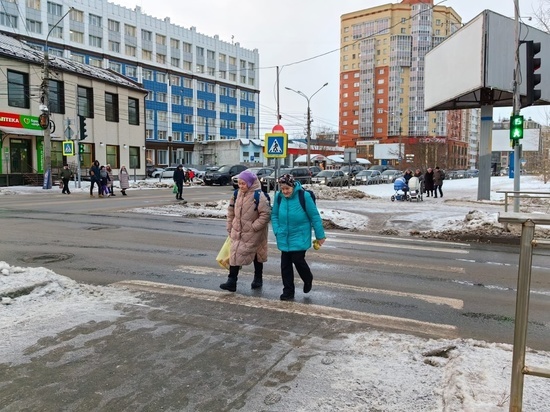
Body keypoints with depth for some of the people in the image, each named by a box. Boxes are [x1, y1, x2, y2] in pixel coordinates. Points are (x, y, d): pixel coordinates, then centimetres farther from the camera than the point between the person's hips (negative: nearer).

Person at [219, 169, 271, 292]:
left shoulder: (259, 196, -19)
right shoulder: (237, 194, 1)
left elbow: (266, 215, -20)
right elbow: (231, 212, 9)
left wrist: (253, 227, -21)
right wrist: (230, 227, 8)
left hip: (253, 234, -5)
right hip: (237, 231, 5)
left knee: (256, 255, 12)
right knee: (234, 254, 0)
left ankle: (258, 279, 31)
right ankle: (231, 281, 4)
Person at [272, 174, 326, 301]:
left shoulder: (304, 196, -14)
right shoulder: (279, 197, -1)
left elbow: (314, 216, -8)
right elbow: (274, 215, 10)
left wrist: (320, 235, -4)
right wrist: (277, 231, -2)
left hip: (300, 236, -4)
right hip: (284, 237, 4)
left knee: (298, 259, -7)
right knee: (285, 264, 5)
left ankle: (308, 279, 25)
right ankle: (288, 291, 19)